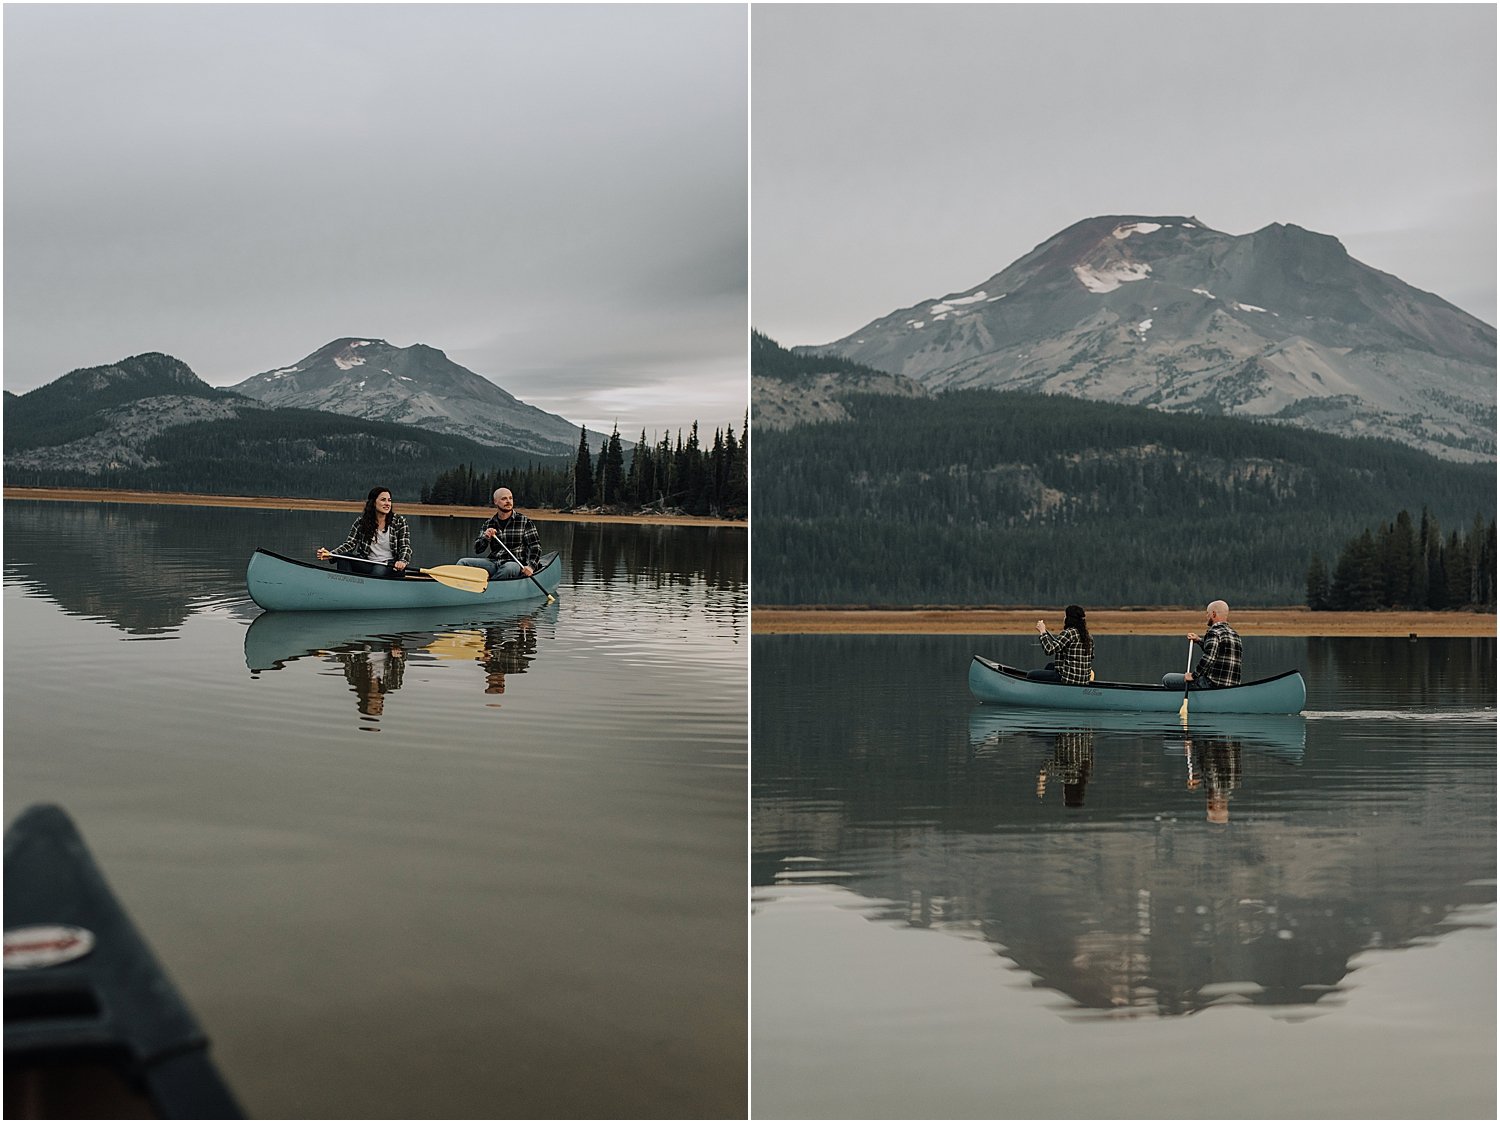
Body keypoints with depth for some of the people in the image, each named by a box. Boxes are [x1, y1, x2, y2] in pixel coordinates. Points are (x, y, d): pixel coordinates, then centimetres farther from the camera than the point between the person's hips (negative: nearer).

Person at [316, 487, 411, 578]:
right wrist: (331, 554, -20)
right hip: (367, 564, 3)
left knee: (379, 571, -37)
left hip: (392, 568, -3)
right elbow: (350, 543, -1)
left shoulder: (399, 522, 0)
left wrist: (403, 561, -30)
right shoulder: (362, 521, 5)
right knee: (342, 559, -22)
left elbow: (405, 547, -6)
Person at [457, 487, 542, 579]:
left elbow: (535, 546, 0)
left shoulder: (525, 522, 2)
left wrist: (531, 566, -16)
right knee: (463, 562, -12)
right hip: (493, 563, 4)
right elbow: (477, 550, 12)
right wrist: (485, 538, -11)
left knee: (509, 568, -40)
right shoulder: (489, 524, 12)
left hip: (515, 563, -4)